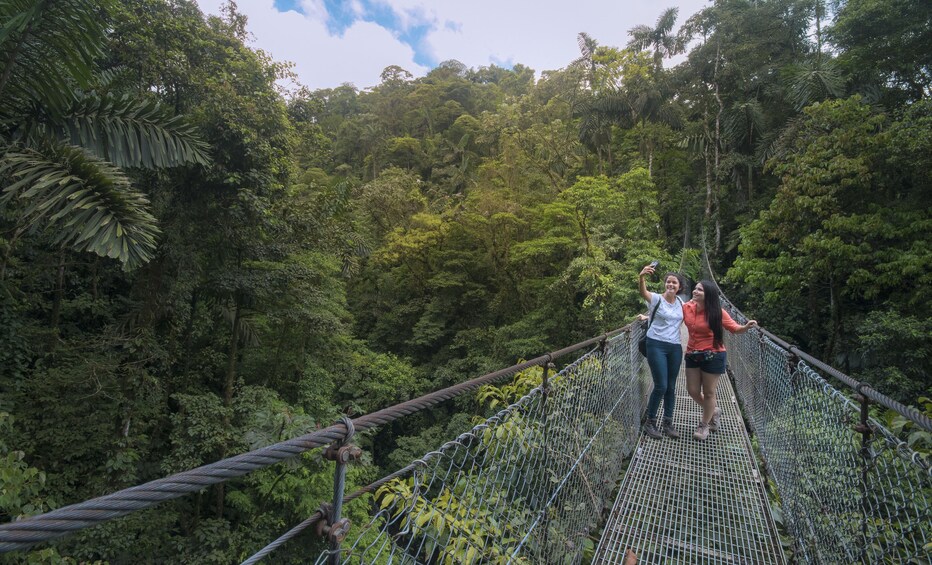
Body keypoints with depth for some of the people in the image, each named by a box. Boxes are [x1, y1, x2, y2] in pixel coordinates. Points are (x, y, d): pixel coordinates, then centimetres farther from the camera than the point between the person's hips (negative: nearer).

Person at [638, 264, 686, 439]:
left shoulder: (681, 303, 9)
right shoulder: (656, 299, -8)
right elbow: (643, 292, -30)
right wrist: (641, 277, -50)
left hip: (675, 347, 5)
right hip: (657, 346, -5)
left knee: (671, 387, 10)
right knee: (661, 386, -7)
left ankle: (668, 423, 25)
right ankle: (650, 423, 10)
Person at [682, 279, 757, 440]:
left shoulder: (717, 312, -15)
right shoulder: (686, 307, -6)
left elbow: (734, 328, -7)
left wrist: (746, 327, -27)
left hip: (713, 356, -4)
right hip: (692, 355, 4)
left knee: (709, 392, 9)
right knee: (692, 391, 10)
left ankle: (704, 425, 30)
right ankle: (713, 411, 41)